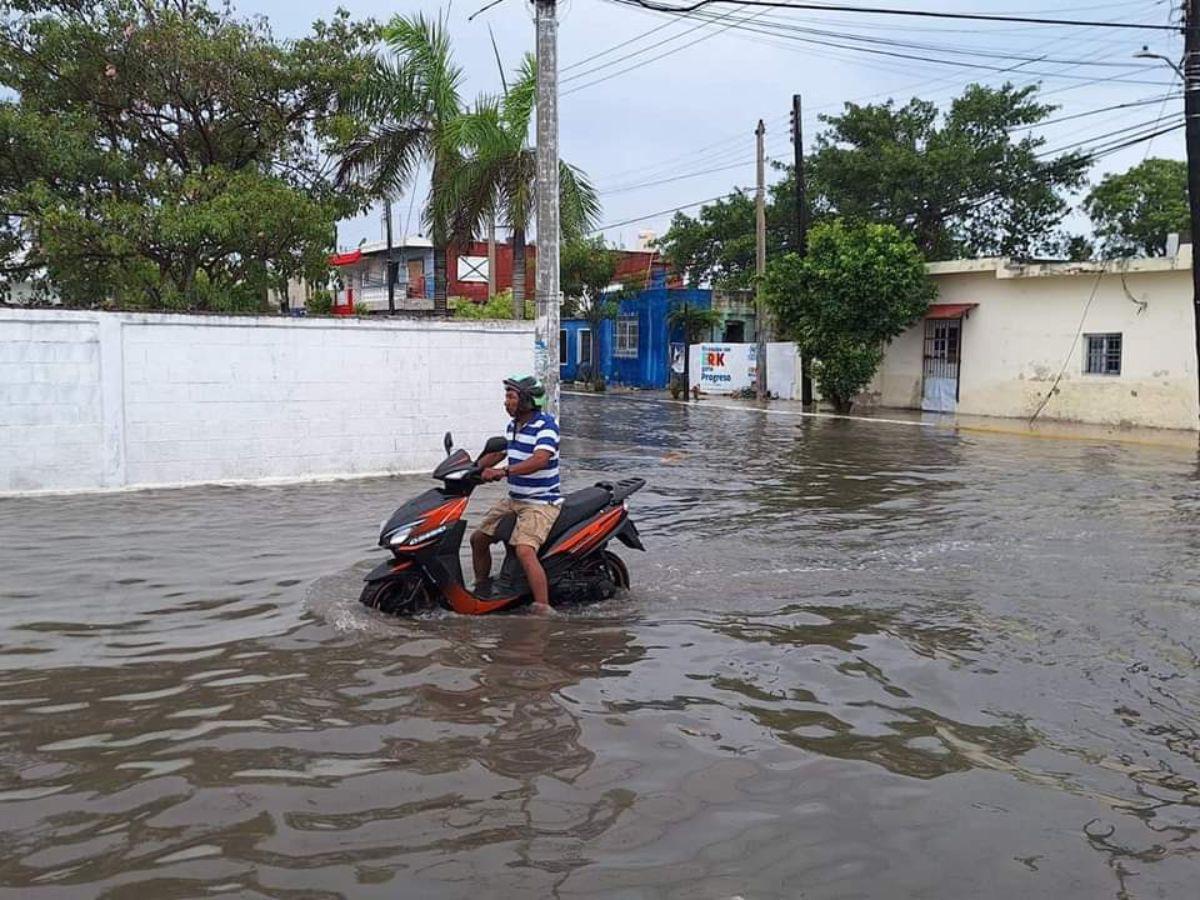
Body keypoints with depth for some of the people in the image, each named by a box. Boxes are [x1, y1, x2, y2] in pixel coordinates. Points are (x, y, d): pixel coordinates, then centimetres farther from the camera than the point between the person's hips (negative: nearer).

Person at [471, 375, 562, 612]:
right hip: (513, 500, 9)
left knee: (524, 550, -28)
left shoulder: (545, 424, -16)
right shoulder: (513, 426, 11)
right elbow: (498, 453, 26)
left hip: (541, 502, -9)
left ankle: (543, 610, -28)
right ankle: (481, 591, 27)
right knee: (478, 539, 11)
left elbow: (540, 459, -32)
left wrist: (502, 472, -39)